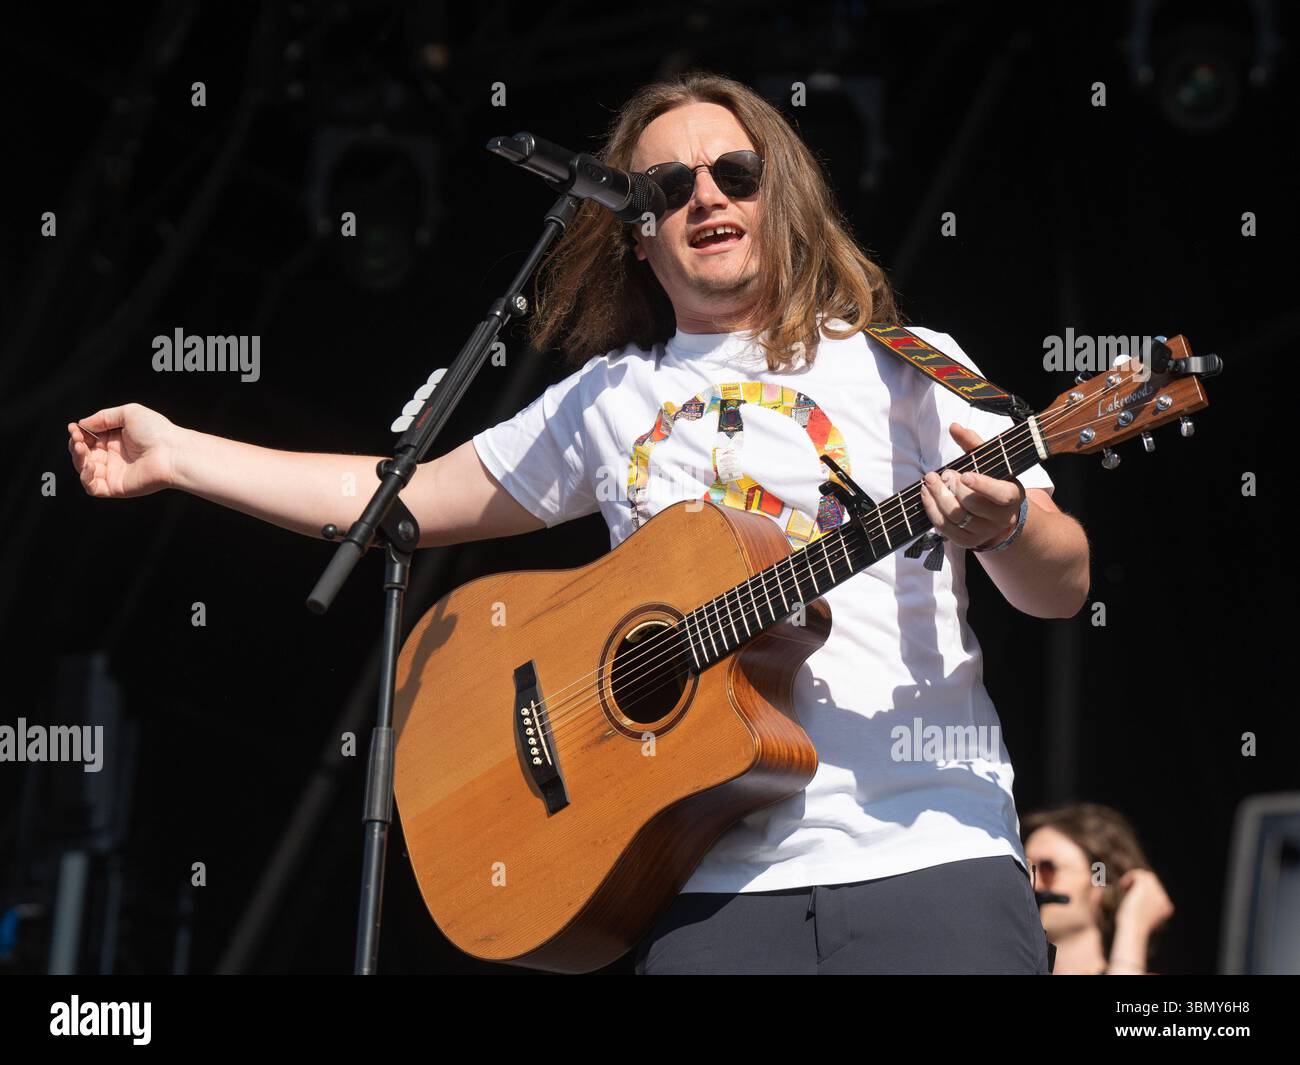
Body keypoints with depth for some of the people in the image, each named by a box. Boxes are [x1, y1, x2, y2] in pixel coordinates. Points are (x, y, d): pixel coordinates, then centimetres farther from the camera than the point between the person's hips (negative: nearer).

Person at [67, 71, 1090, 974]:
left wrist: (1001, 526, -19)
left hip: (928, 859, -2)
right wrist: (176, 454, 21)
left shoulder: (903, 368, 8)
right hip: (714, 884, 2)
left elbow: (1063, 588, 4)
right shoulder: (605, 400, 17)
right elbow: (411, 498, 23)